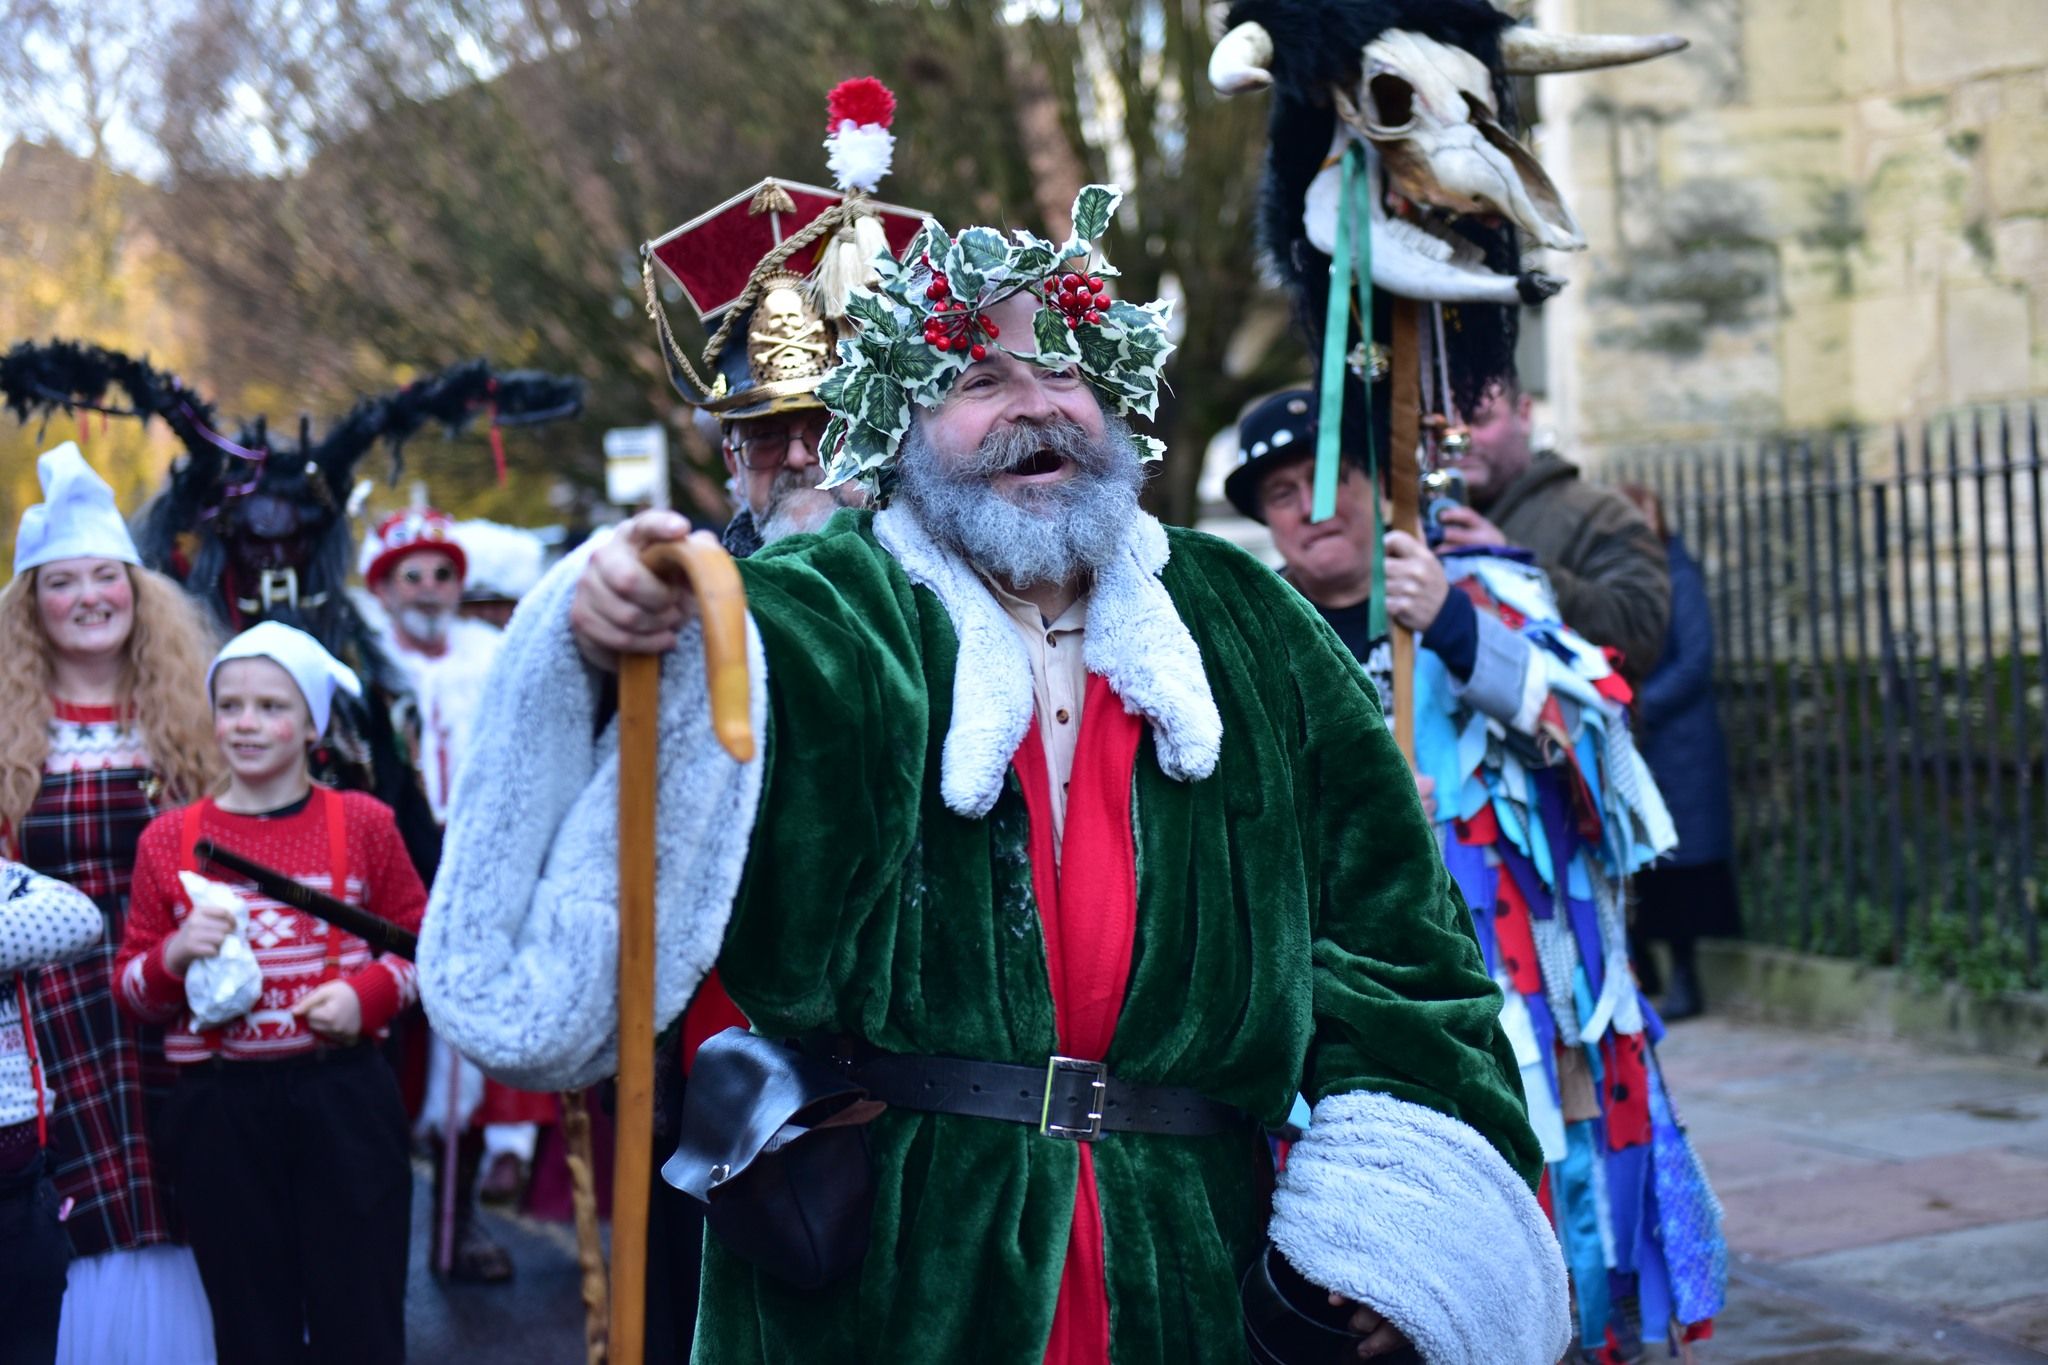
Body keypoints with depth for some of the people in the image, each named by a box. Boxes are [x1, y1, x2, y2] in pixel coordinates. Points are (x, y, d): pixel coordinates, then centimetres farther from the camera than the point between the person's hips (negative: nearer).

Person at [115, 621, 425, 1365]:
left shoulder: (362, 822, 2)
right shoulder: (168, 839, 4)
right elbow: (132, 989, 9)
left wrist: (368, 992, -11)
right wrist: (175, 957, -12)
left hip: (343, 1098, -1)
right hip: (218, 1107, 1)